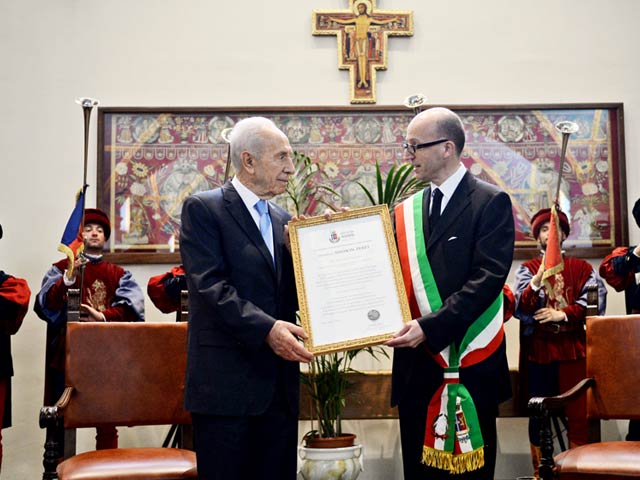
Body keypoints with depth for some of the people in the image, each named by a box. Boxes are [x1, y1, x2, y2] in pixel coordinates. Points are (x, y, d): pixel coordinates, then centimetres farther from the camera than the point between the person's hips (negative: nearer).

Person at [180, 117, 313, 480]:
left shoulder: (282, 219, 15)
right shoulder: (203, 208, -5)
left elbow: (291, 290, 14)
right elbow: (210, 285, -15)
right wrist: (265, 329, -24)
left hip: (280, 380, 6)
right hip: (226, 381, -6)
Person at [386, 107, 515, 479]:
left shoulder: (490, 202, -4)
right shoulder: (406, 211, 12)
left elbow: (488, 278, -15)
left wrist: (431, 326, -23)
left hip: (470, 365, -4)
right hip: (417, 366, 5)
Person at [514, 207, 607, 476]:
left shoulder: (582, 268, 10)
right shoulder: (527, 269, 7)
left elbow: (594, 302, -4)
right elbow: (520, 309, -8)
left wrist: (562, 314, -14)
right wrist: (538, 280, -23)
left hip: (573, 349, 1)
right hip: (539, 350, -1)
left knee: (578, 412, 1)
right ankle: (539, 470, 14)